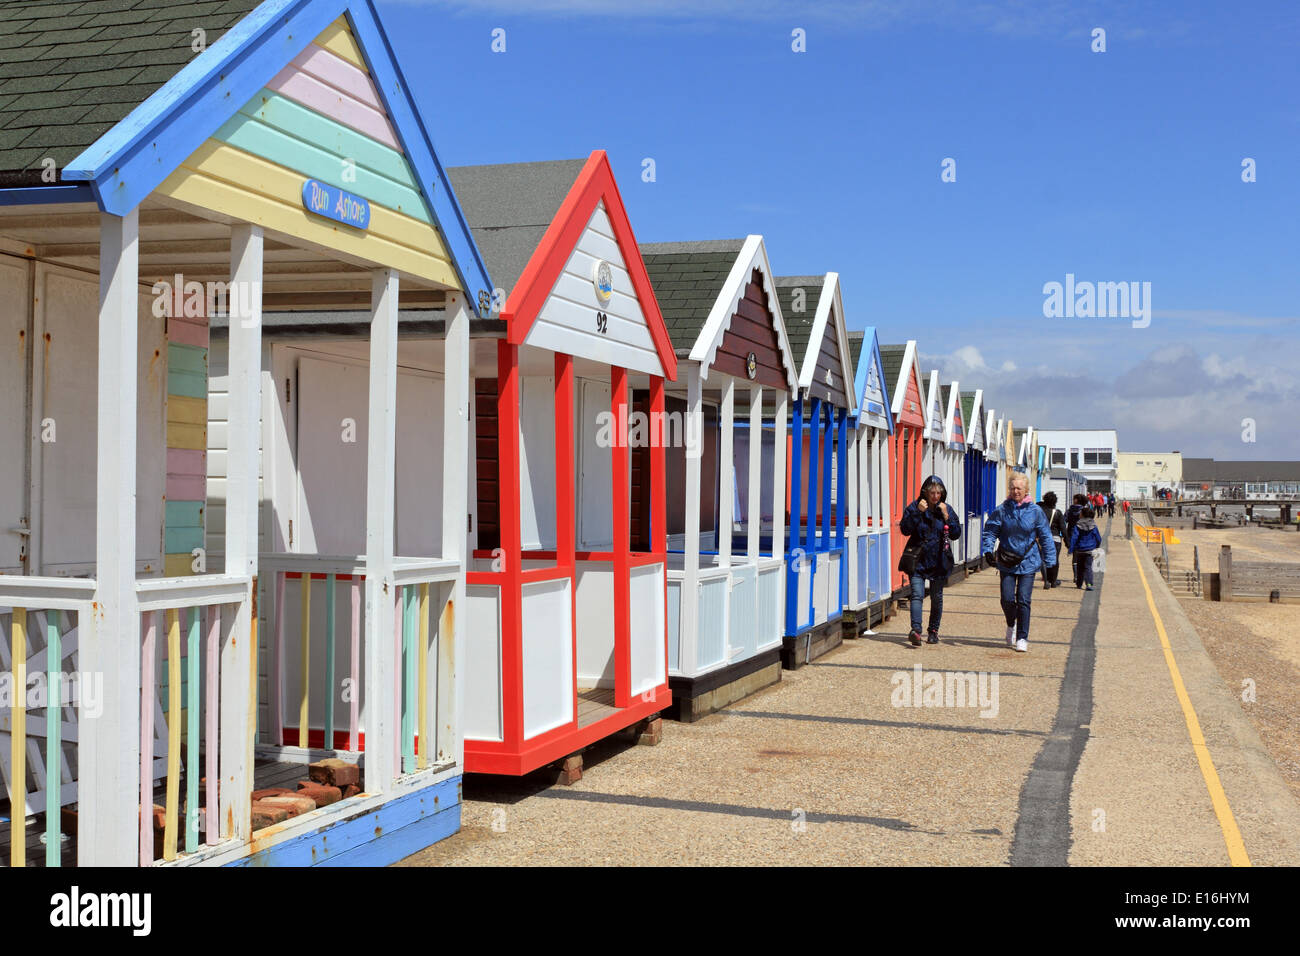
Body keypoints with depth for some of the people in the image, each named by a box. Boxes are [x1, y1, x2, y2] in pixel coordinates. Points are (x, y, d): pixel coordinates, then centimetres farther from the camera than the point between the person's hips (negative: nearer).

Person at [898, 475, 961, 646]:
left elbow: (956, 534, -3)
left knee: (937, 597, 9)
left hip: (939, 561, 2)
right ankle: (916, 630, -24)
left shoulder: (946, 509, 4)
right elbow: (905, 529, -11)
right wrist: (917, 512, -19)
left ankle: (933, 630, 23)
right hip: (918, 560, -2)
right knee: (917, 595, -15)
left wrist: (946, 515, -13)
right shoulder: (914, 507, -1)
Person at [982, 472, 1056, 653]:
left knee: (1023, 600, -5)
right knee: (1007, 599, -3)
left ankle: (1022, 638, 6)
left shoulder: (1035, 511, -1)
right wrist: (988, 551, -13)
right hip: (1007, 562, 1)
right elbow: (990, 532, 3)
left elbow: (1045, 537, 5)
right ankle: (1011, 625, 29)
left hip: (1028, 562, -1)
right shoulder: (1002, 510, -1)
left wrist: (1049, 561, 4)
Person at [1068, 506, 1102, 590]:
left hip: (1079, 550, 0)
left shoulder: (1078, 526, -7)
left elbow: (1073, 538, -11)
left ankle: (1079, 584, 24)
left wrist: (1070, 549, -7)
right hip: (1090, 550, 0)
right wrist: (1097, 546, 24)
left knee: (1080, 567, 15)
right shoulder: (1093, 526, -2)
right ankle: (1089, 584, -20)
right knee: (1088, 567, -4)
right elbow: (1098, 538, 6)